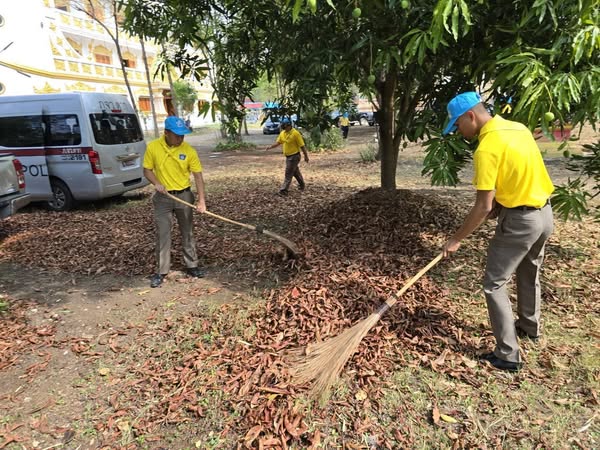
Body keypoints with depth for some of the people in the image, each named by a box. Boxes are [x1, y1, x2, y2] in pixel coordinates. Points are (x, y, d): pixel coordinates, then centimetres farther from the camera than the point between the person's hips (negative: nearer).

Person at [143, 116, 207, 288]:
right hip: (163, 198, 0)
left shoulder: (189, 151, -9)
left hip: (184, 196, 0)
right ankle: (162, 271, 14)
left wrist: (201, 200, -16)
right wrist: (156, 183, -18)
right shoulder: (153, 147, -7)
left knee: (188, 233, 10)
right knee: (162, 234, 3)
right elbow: (147, 170, 2)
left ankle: (191, 266, 24)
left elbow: (198, 176, -7)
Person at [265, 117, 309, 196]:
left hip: (294, 157, -8)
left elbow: (302, 146, -15)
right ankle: (302, 185, 39)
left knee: (288, 174, -6)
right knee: (295, 172, 21)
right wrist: (270, 147, -7)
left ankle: (283, 190, -3)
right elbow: (278, 142, 9)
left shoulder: (295, 133, -18)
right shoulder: (282, 133, 4)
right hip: (288, 156, 8)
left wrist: (306, 156, -12)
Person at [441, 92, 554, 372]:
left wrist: (456, 239, -13)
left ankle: (508, 355, 10)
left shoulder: (486, 149, -23)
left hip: (520, 220, -9)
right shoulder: (517, 127, 4)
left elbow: (483, 207, -22)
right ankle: (530, 327, 48)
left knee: (494, 285, 2)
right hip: (545, 213, 9)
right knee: (530, 275, 27)